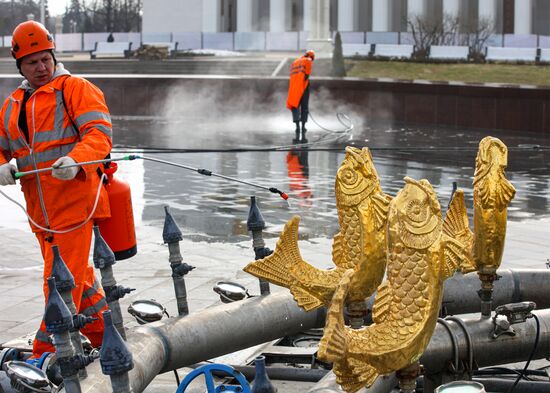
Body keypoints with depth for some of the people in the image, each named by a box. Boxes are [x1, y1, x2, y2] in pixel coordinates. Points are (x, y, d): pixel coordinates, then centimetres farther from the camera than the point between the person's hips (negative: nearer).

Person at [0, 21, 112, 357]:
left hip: (74, 199, -7)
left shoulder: (75, 89, -1)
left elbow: (99, 133, -12)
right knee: (77, 277, 17)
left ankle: (48, 352, -4)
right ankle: (104, 335, 32)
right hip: (39, 210, 7)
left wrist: (76, 160, -31)